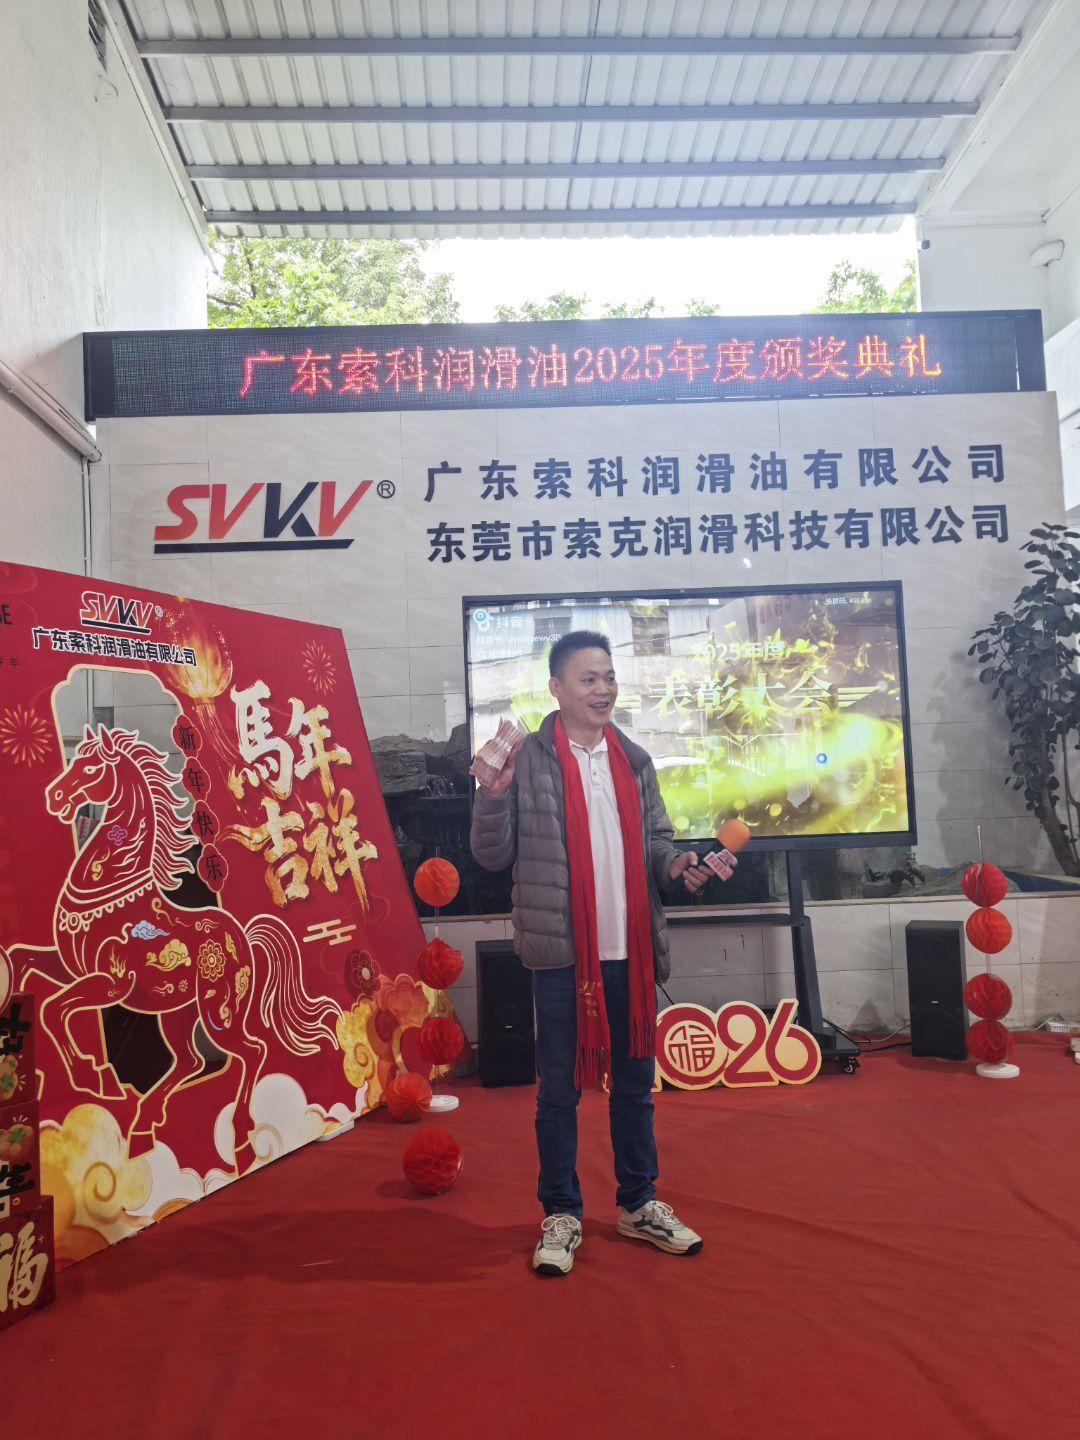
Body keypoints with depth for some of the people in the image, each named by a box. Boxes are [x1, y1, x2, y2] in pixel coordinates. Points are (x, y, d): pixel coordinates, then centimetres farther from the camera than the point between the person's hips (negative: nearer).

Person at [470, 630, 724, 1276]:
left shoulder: (635, 760, 9)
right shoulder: (526, 761, -6)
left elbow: (654, 842, 14)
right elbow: (494, 855, -7)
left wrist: (676, 865, -7)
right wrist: (493, 794, -23)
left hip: (632, 951, 5)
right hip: (562, 952, -4)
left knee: (635, 1082, 16)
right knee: (560, 1089, 9)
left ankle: (640, 1204, 33)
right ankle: (561, 1215, 25)